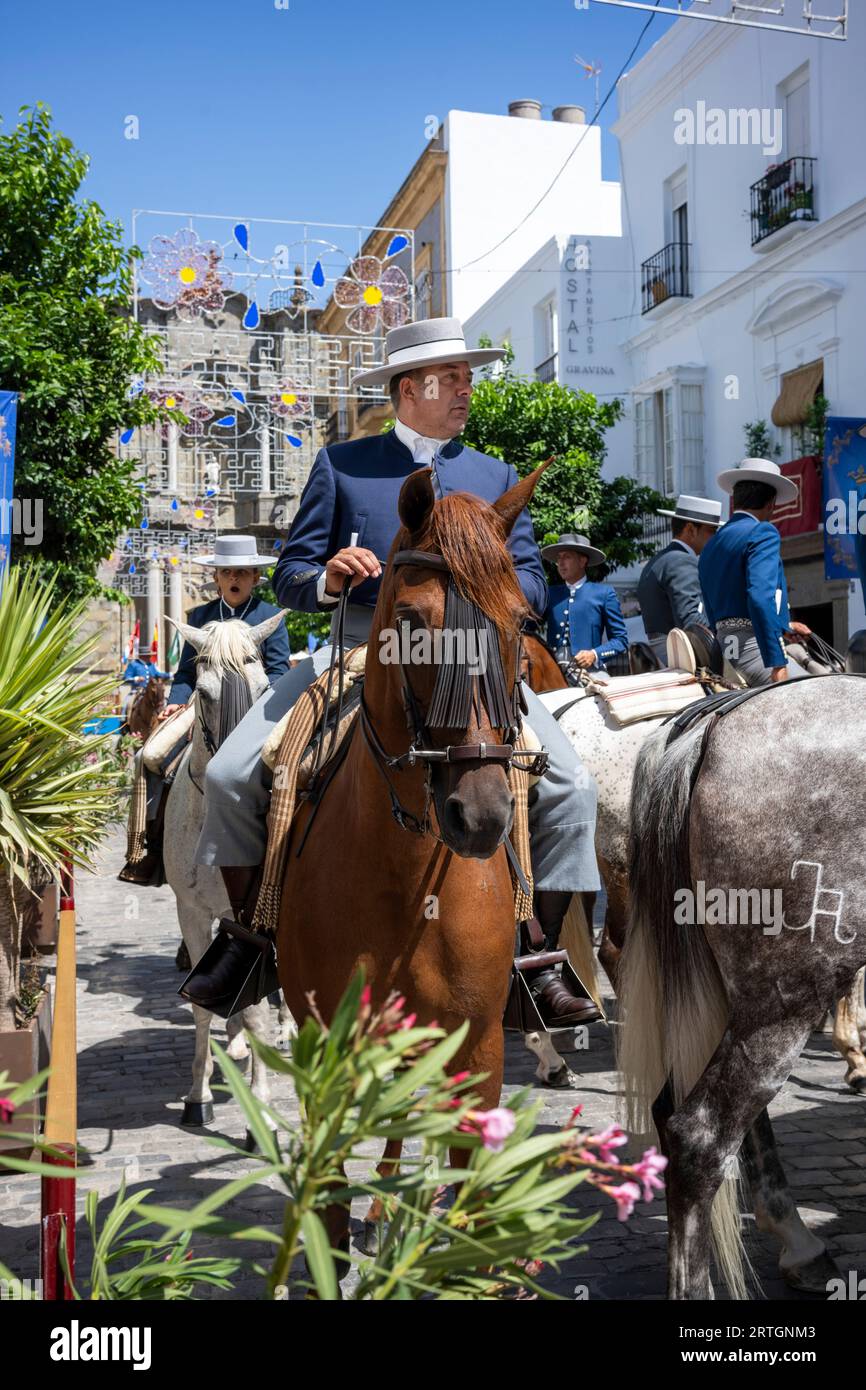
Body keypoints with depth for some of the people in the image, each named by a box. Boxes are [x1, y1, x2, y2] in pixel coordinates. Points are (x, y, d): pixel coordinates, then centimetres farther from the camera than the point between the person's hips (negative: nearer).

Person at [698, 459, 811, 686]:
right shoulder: (763, 533, -4)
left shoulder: (709, 547, 22)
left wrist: (783, 626, 35)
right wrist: (777, 663, -22)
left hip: (722, 651, 9)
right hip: (754, 650, -9)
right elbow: (760, 596, -19)